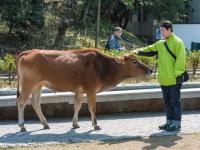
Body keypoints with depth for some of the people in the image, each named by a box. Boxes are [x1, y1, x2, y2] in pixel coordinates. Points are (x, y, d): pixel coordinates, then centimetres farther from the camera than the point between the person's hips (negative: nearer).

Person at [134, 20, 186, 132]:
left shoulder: (177, 42, -9)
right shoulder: (161, 44, 13)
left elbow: (180, 60, -14)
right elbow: (149, 49, 16)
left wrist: (176, 73, -17)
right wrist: (138, 52, 0)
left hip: (174, 79, -8)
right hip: (164, 79, 8)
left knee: (175, 101, -1)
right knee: (167, 101, 14)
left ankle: (177, 124, 4)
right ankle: (169, 122, 23)